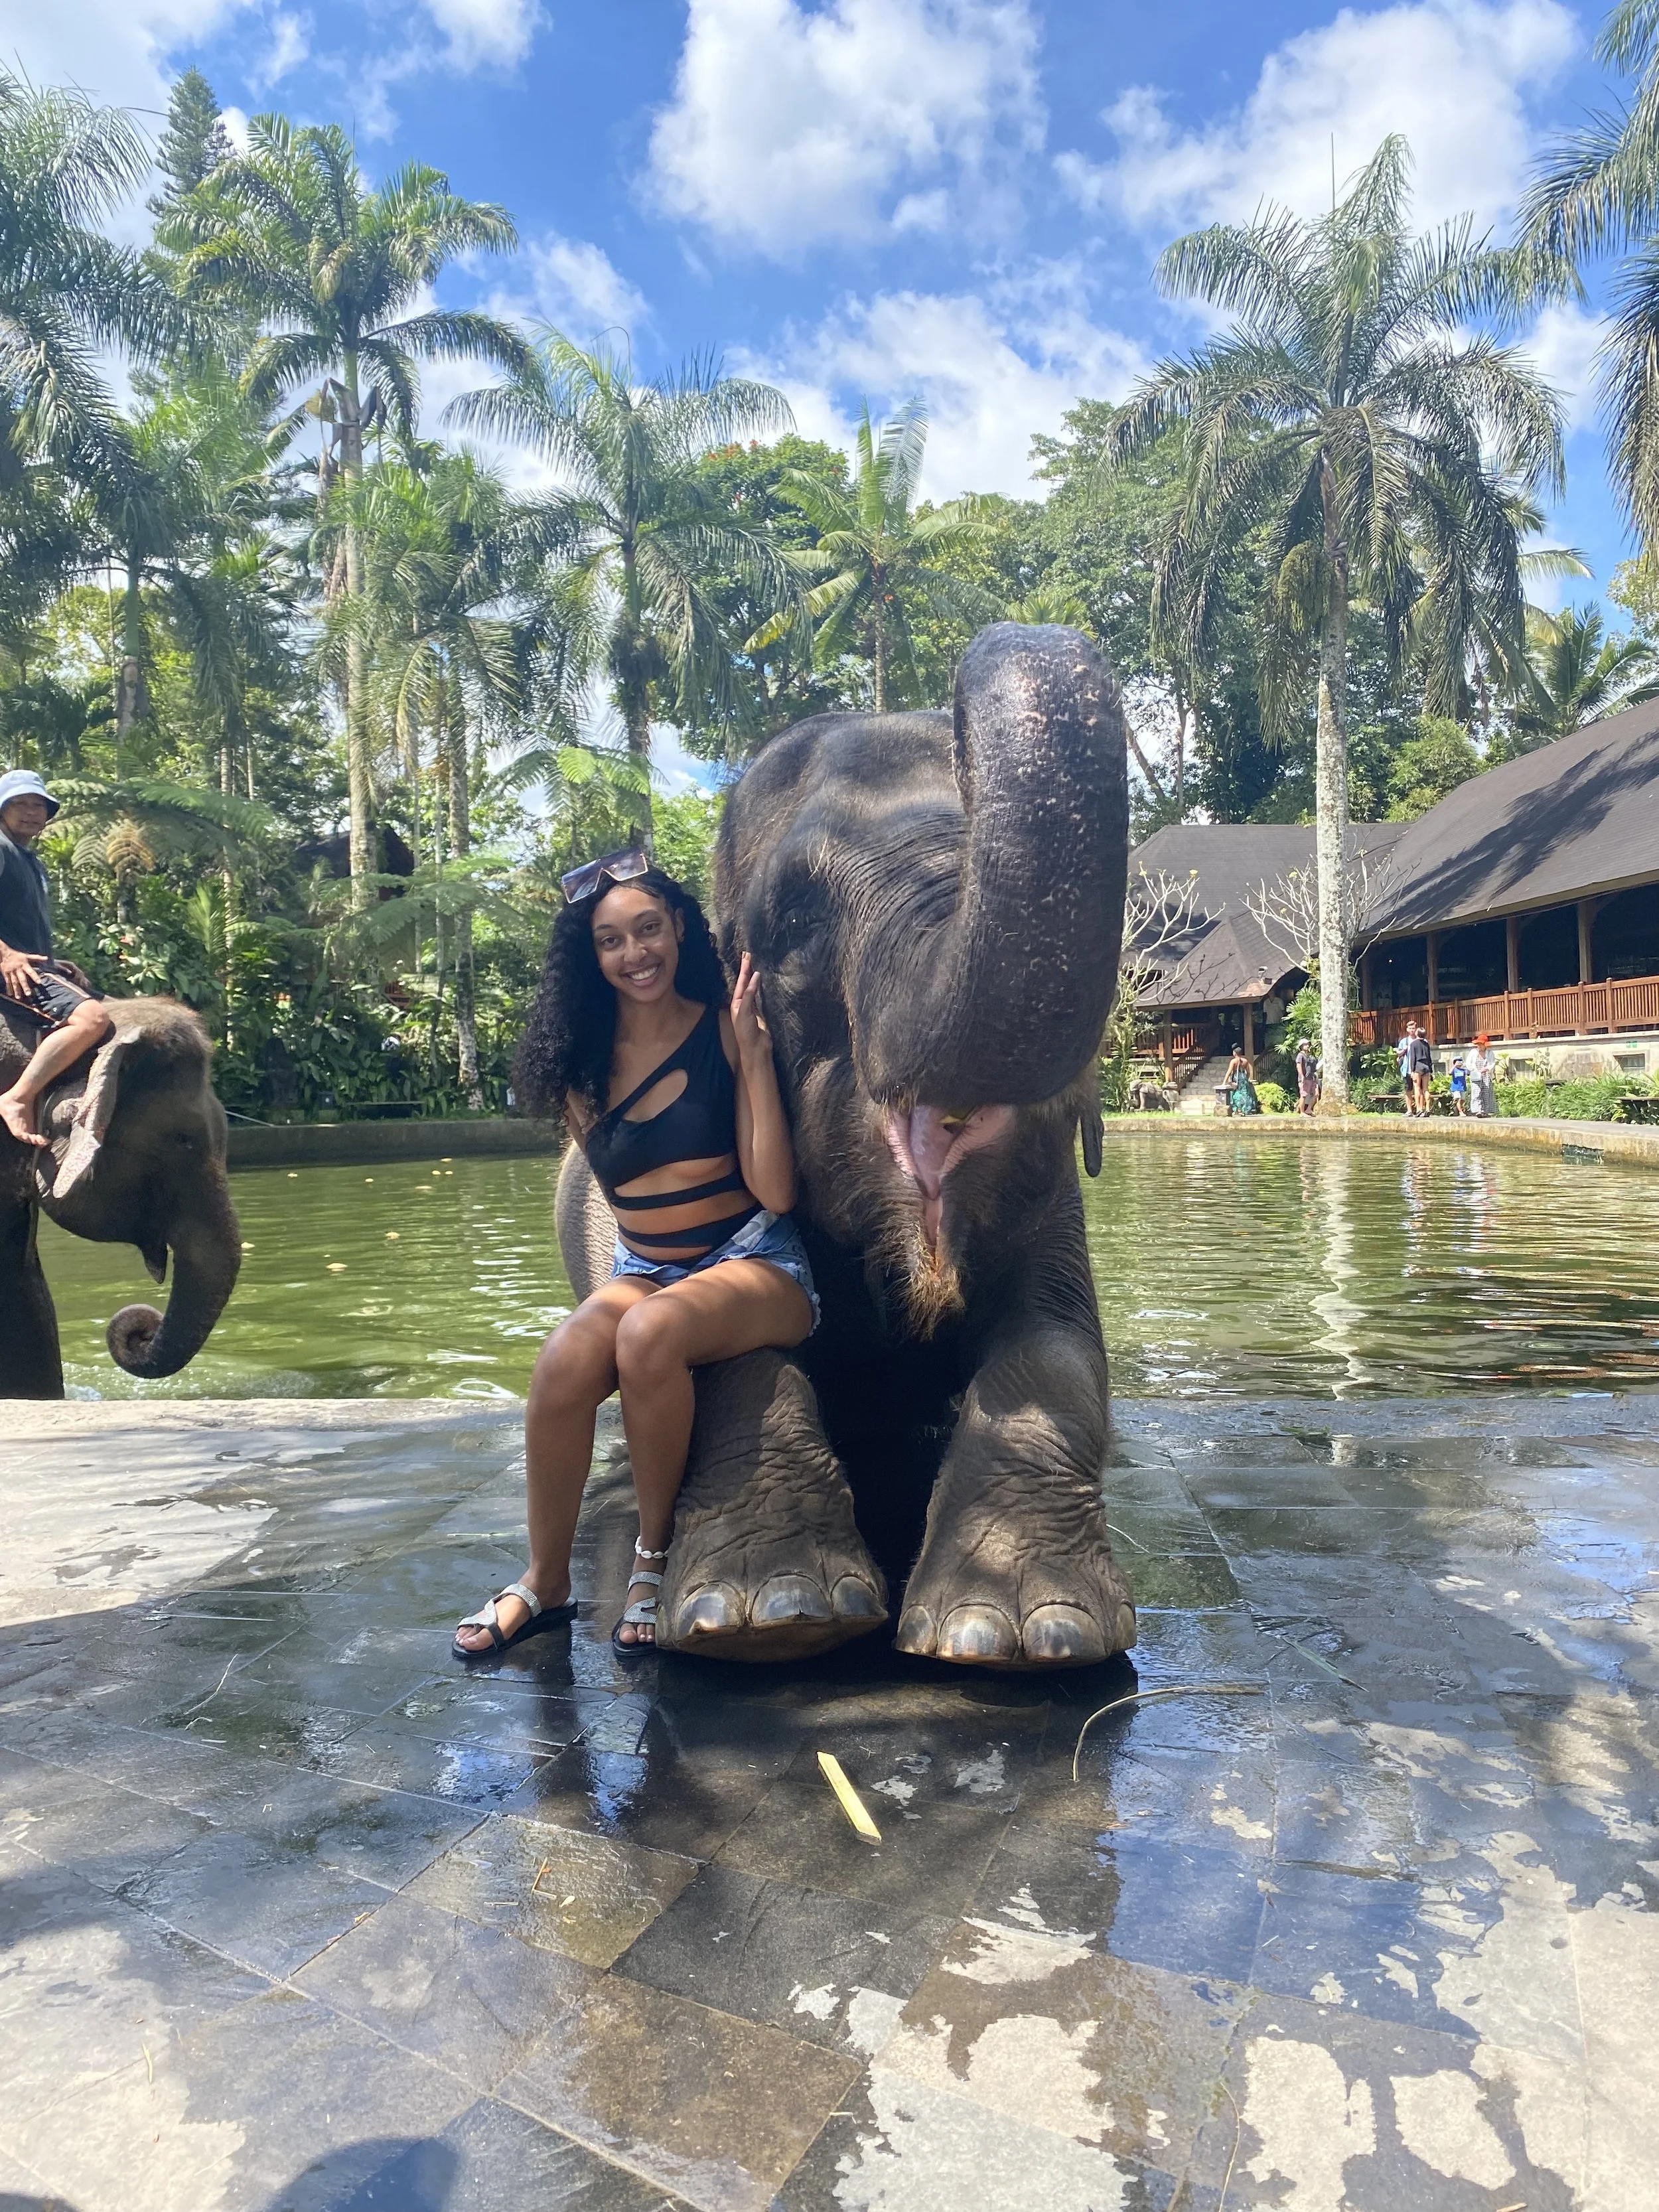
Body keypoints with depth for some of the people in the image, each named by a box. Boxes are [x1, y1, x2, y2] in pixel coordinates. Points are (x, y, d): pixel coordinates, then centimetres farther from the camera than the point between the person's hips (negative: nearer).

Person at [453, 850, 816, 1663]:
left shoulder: (725, 1029, -7)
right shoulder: (582, 1058, 5)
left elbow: (774, 1191, -14)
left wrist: (753, 1051, -18)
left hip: (754, 1262, -3)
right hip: (642, 1269, 4)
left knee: (650, 1333, -34)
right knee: (565, 1364, -27)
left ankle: (654, 1552, -11)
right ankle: (546, 1581, -4)